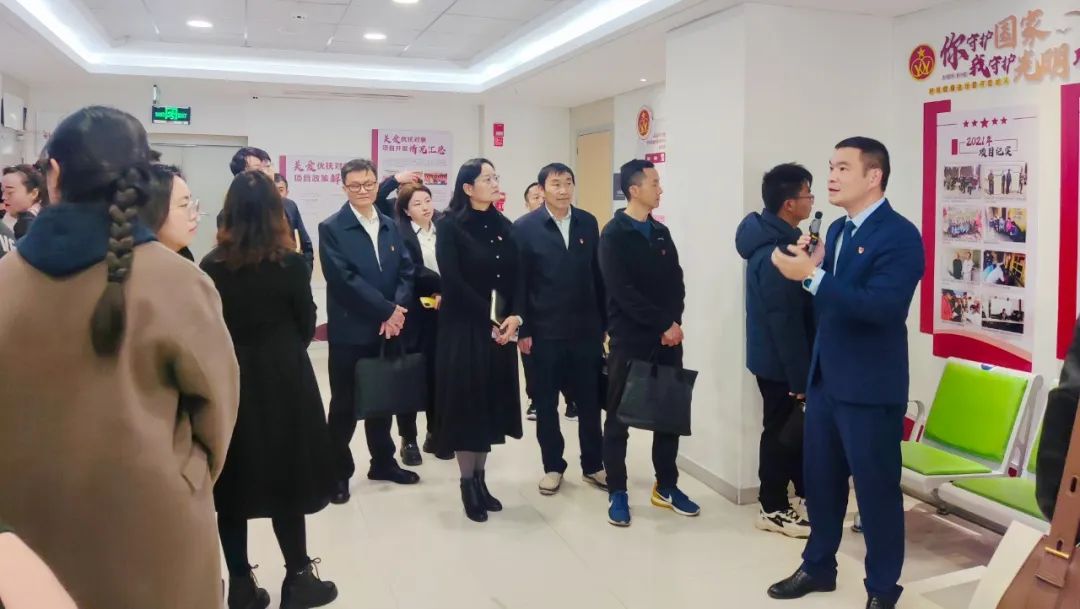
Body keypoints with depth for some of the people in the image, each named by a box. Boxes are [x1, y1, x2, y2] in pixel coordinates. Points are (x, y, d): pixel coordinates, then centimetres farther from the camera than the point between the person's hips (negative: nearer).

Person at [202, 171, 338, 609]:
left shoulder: (212, 265, -4)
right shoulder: (289, 262, -10)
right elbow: (306, 325, -1)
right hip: (282, 378, -2)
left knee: (232, 480, 11)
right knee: (286, 476, 8)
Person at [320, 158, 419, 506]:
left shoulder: (390, 227, 11)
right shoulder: (331, 228, -6)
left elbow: (407, 272, 4)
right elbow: (344, 279, -16)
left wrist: (396, 311, -13)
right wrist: (387, 309, -18)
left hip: (387, 329, 5)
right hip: (349, 332, -5)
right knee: (344, 405, 4)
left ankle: (383, 462, 31)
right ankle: (339, 472, 17)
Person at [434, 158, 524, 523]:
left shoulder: (504, 227, 9)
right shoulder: (450, 226, -7)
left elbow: (516, 277, 5)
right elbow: (453, 281, -14)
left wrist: (514, 317, -12)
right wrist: (489, 320, -15)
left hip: (501, 328, 5)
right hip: (463, 327, -5)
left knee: (492, 401, 9)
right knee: (466, 402, 0)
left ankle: (481, 478, 21)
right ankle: (467, 484, 11)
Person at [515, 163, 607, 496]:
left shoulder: (588, 223, 6)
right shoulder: (525, 227, -4)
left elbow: (598, 274, 8)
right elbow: (518, 283, -5)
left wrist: (605, 322, 7)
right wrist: (523, 330, -8)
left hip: (586, 329, 3)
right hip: (545, 331, -2)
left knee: (590, 400, 9)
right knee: (546, 402, 9)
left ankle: (593, 465, 24)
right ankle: (553, 466, 23)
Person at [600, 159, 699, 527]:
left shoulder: (661, 233, 12)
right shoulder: (614, 235, -8)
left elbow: (676, 283, 9)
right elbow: (623, 292, -16)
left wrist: (675, 323, -7)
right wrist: (663, 324, -16)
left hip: (667, 338, 6)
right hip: (629, 339, -6)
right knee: (619, 417, 3)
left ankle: (666, 487, 24)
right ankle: (617, 492, 15)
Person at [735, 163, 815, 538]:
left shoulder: (780, 241, 8)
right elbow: (784, 322, -25)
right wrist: (800, 377, -22)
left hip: (779, 358, 10)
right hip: (778, 362, -10)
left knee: (797, 428, 20)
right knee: (781, 431, 3)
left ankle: (805, 493, 35)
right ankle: (774, 509, 18)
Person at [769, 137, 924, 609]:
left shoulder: (899, 235, -15)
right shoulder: (837, 230, 11)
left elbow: (883, 307, -27)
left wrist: (813, 277, -30)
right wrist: (808, 270, -7)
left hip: (870, 387, -7)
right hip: (825, 379, 8)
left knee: (876, 488, 6)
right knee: (820, 480, 17)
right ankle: (818, 566, 35)